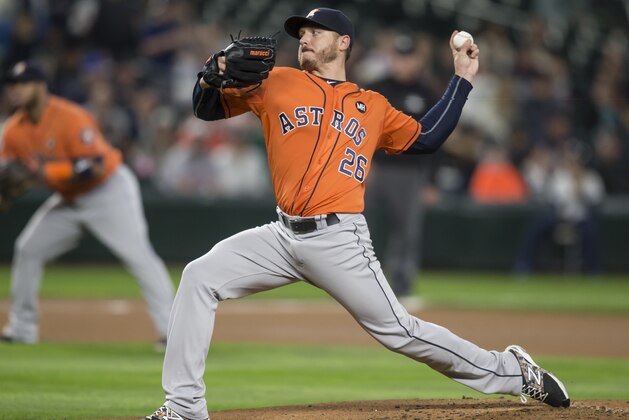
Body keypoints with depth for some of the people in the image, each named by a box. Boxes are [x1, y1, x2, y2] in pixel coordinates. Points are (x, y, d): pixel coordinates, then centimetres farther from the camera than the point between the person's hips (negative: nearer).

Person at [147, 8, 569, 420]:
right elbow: (208, 108, 11)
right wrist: (212, 76, -11)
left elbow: (427, 138, 18)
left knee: (398, 330, -7)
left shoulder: (373, 106, 12)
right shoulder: (277, 84, 11)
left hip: (340, 241, -3)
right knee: (200, 278, -10)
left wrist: (463, 78, 19)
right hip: (284, 235, 3)